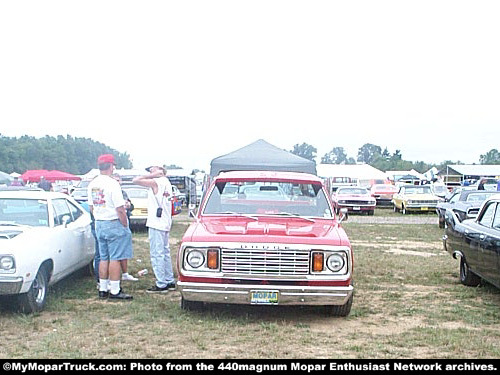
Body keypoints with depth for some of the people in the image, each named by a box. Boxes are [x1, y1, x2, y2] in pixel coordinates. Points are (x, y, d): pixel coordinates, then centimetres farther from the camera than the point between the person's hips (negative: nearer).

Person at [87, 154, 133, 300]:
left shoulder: (92, 184, 8)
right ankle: (114, 291, -1)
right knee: (115, 258, -3)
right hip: (114, 224, -8)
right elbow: (120, 209, -18)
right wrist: (125, 226, -10)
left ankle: (103, 289, 18)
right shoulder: (112, 183, -16)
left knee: (104, 258, 14)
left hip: (99, 224, 8)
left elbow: (91, 207, 15)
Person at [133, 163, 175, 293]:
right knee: (165, 252, 16)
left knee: (157, 254, -7)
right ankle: (169, 281, 21)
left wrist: (152, 175, -9)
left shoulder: (156, 182, -13)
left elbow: (136, 180, -13)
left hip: (156, 224, -10)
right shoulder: (167, 183, 15)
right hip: (165, 223, 10)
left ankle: (161, 284, -5)